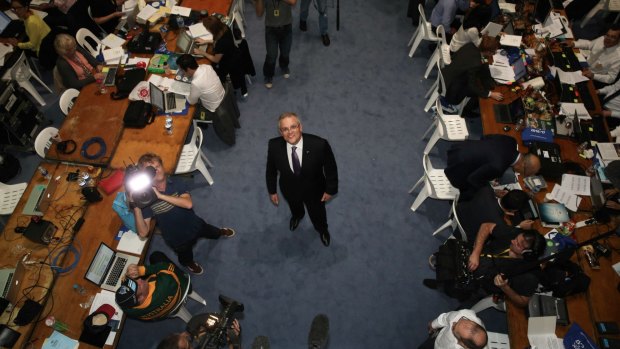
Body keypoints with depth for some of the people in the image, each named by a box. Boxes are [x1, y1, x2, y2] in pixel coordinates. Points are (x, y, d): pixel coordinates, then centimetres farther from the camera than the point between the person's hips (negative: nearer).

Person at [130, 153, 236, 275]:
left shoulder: (175, 183, -20)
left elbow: (189, 204, -36)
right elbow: (143, 232, -27)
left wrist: (160, 195, -40)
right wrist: (136, 207, -40)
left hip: (195, 224, 2)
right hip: (178, 239, -1)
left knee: (211, 232, 32)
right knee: (186, 258, 29)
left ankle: (220, 232, 67)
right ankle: (189, 263, 65)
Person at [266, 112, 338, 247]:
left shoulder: (319, 144, -36)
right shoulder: (274, 146, -29)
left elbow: (330, 167, -17)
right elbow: (271, 169, -9)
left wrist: (330, 189, -7)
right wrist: (272, 190, 2)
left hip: (314, 190, -1)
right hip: (289, 190, 2)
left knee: (317, 214, 27)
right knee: (294, 207, 35)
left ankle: (322, 229, 65)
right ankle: (297, 216, 75)